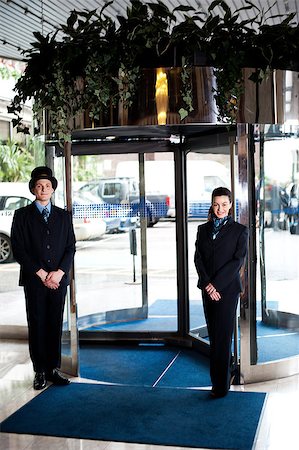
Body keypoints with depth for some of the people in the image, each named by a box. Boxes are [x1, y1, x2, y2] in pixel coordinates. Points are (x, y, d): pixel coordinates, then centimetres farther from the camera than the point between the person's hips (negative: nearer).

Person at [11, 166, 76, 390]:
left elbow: (71, 247, 8)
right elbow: (18, 249, -3)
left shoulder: (63, 216, 12)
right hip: (33, 280, -2)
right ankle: (40, 372, 10)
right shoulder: (22, 215, 3)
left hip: (58, 279, 2)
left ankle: (54, 369, 15)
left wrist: (59, 272, -7)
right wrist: (41, 274, -10)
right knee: (37, 326, 2)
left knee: (56, 325, 6)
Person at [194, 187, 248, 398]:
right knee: (214, 335, 9)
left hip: (228, 288, -4)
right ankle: (217, 381, 19)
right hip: (208, 289, 4)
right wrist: (207, 284, -11)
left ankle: (221, 386, 5)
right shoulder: (203, 229, 10)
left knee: (222, 336, -3)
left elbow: (238, 260, -9)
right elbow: (198, 258, 3)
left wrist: (216, 284, -14)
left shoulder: (239, 230, -1)